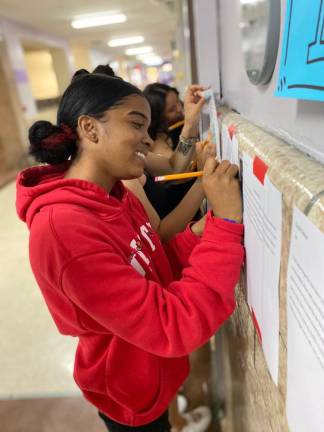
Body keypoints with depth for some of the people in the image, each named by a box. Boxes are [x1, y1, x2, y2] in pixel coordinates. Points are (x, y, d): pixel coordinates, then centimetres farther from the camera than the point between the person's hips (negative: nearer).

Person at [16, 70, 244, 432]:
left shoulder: (114, 196, -7)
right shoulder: (63, 227, -35)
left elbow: (154, 269, -3)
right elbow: (175, 328, -35)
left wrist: (202, 231, -18)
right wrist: (226, 222, -35)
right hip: (131, 394, -7)